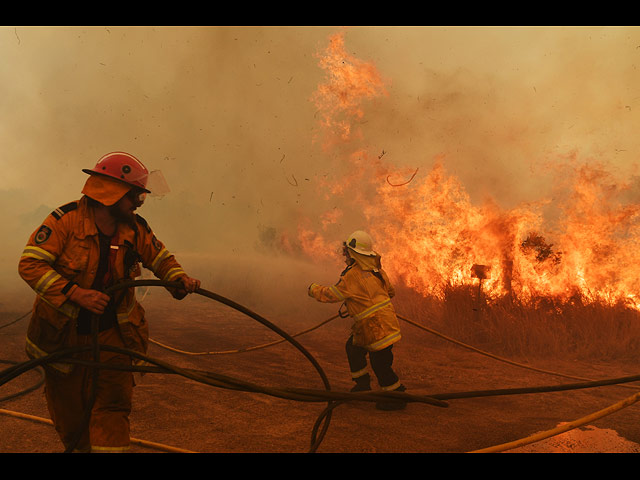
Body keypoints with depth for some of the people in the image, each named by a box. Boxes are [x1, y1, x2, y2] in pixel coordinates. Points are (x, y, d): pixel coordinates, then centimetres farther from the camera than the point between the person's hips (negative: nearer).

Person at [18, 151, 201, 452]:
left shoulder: (135, 229, -4)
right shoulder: (67, 220, -19)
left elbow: (160, 257, 9)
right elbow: (30, 264, -23)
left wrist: (179, 278, -12)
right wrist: (75, 293, -32)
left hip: (112, 334, 3)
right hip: (64, 334, -2)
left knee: (114, 404, -5)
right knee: (69, 410, 15)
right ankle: (80, 447, 42)